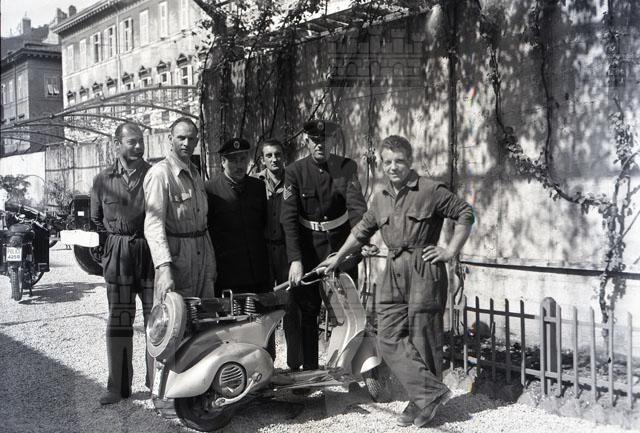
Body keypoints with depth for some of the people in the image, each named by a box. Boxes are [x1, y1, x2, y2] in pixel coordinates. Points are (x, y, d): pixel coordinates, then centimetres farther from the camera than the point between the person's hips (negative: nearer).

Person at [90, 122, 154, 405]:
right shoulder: (103, 180, 8)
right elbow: (96, 219, 15)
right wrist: (107, 248, 5)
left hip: (152, 252, -1)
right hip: (118, 256, 1)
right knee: (119, 319, 3)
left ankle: (156, 379, 15)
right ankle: (118, 385, 10)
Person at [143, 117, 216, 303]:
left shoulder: (196, 174, 15)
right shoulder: (160, 173, -11)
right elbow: (153, 225, -20)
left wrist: (211, 265, 16)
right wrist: (164, 269, -31)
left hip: (201, 257, 8)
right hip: (175, 256, -8)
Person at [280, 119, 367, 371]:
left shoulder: (347, 167, -4)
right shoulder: (294, 171, -7)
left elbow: (357, 207, -12)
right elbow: (289, 218, -13)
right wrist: (295, 259, -23)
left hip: (341, 244, 1)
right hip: (308, 248, -1)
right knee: (308, 309, 4)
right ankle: (309, 369, 13)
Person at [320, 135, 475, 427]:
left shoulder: (431, 191, -4)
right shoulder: (380, 198, 14)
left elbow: (465, 214, -1)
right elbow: (362, 231, 26)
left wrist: (451, 252, -5)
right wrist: (338, 258, 29)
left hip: (424, 270, -6)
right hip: (393, 273, 6)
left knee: (423, 338, 0)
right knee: (389, 337, -3)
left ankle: (422, 400, 12)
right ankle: (431, 392, 1)